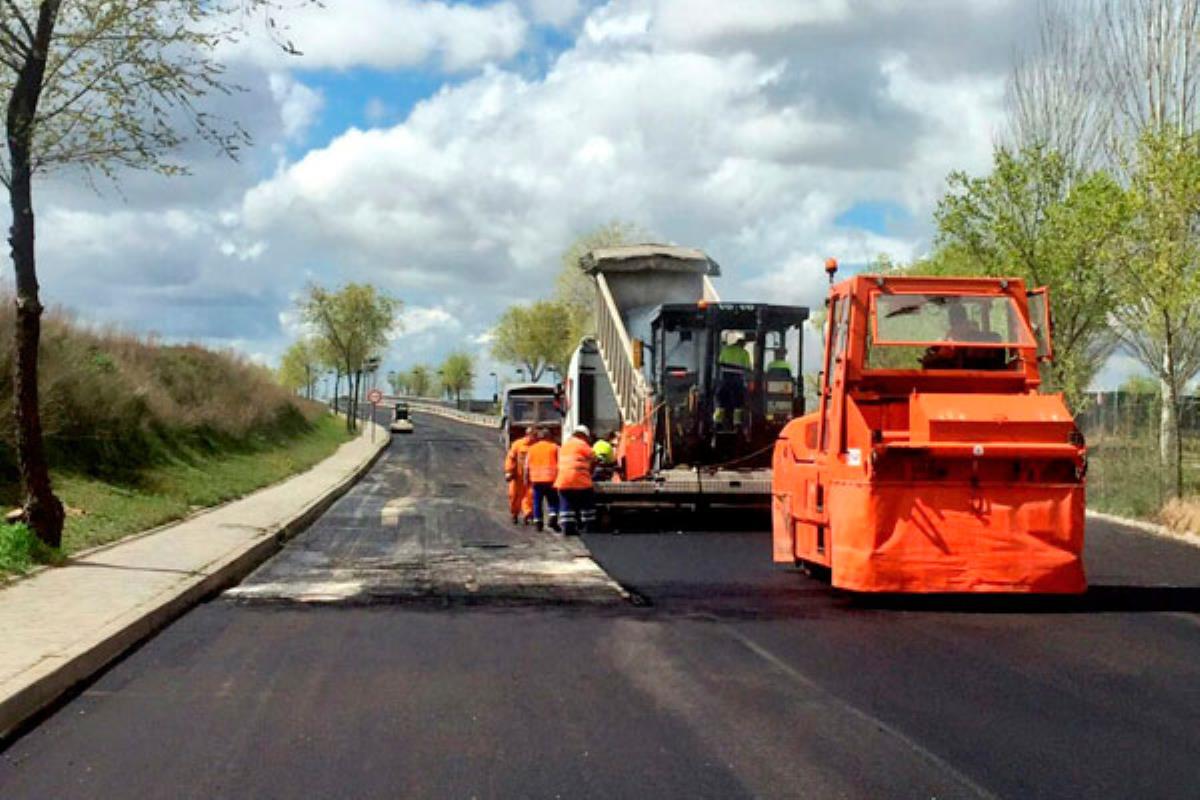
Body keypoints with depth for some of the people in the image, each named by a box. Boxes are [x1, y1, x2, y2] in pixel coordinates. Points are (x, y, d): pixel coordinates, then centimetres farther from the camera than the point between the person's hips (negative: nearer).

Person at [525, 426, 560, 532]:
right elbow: (559, 464, 0)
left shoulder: (532, 448, 8)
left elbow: (527, 466, 7)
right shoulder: (554, 447, 2)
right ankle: (553, 518, -15)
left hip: (536, 479, 2)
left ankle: (538, 522, 7)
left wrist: (526, 479, 12)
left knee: (537, 502, 8)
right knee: (553, 501, 6)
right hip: (551, 479, -2)